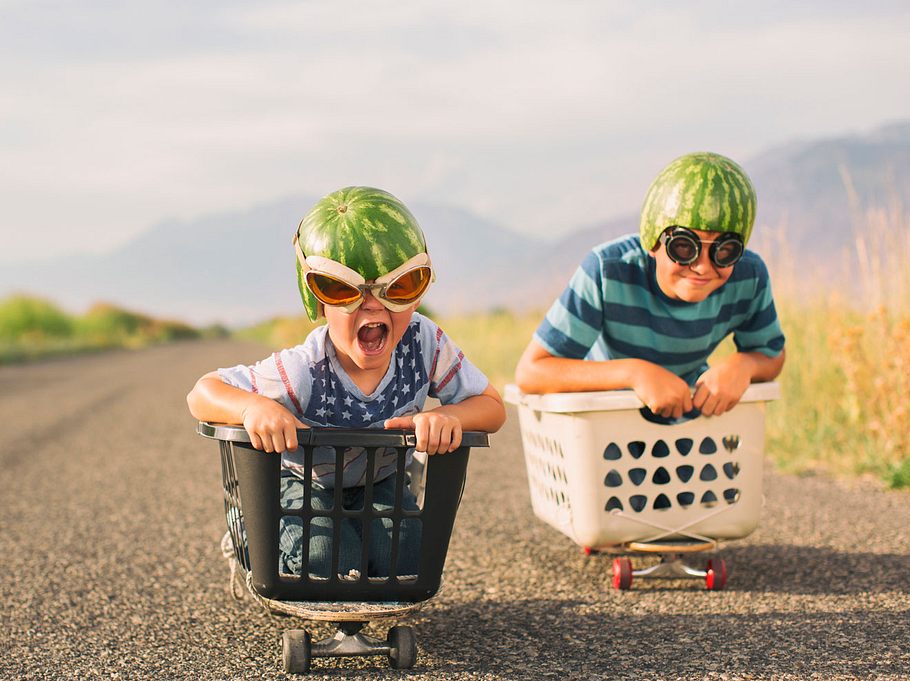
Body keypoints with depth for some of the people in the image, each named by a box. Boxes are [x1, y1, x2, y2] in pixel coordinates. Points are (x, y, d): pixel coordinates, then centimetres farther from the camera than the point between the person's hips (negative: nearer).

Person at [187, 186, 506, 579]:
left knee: (403, 558, -20)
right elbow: (201, 394, -29)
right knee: (325, 560, -25)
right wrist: (254, 407, -52)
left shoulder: (424, 343, -28)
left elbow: (491, 406, -19)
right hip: (304, 482, -3)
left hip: (381, 482, 3)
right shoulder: (302, 373, -36)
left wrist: (449, 417, -43)